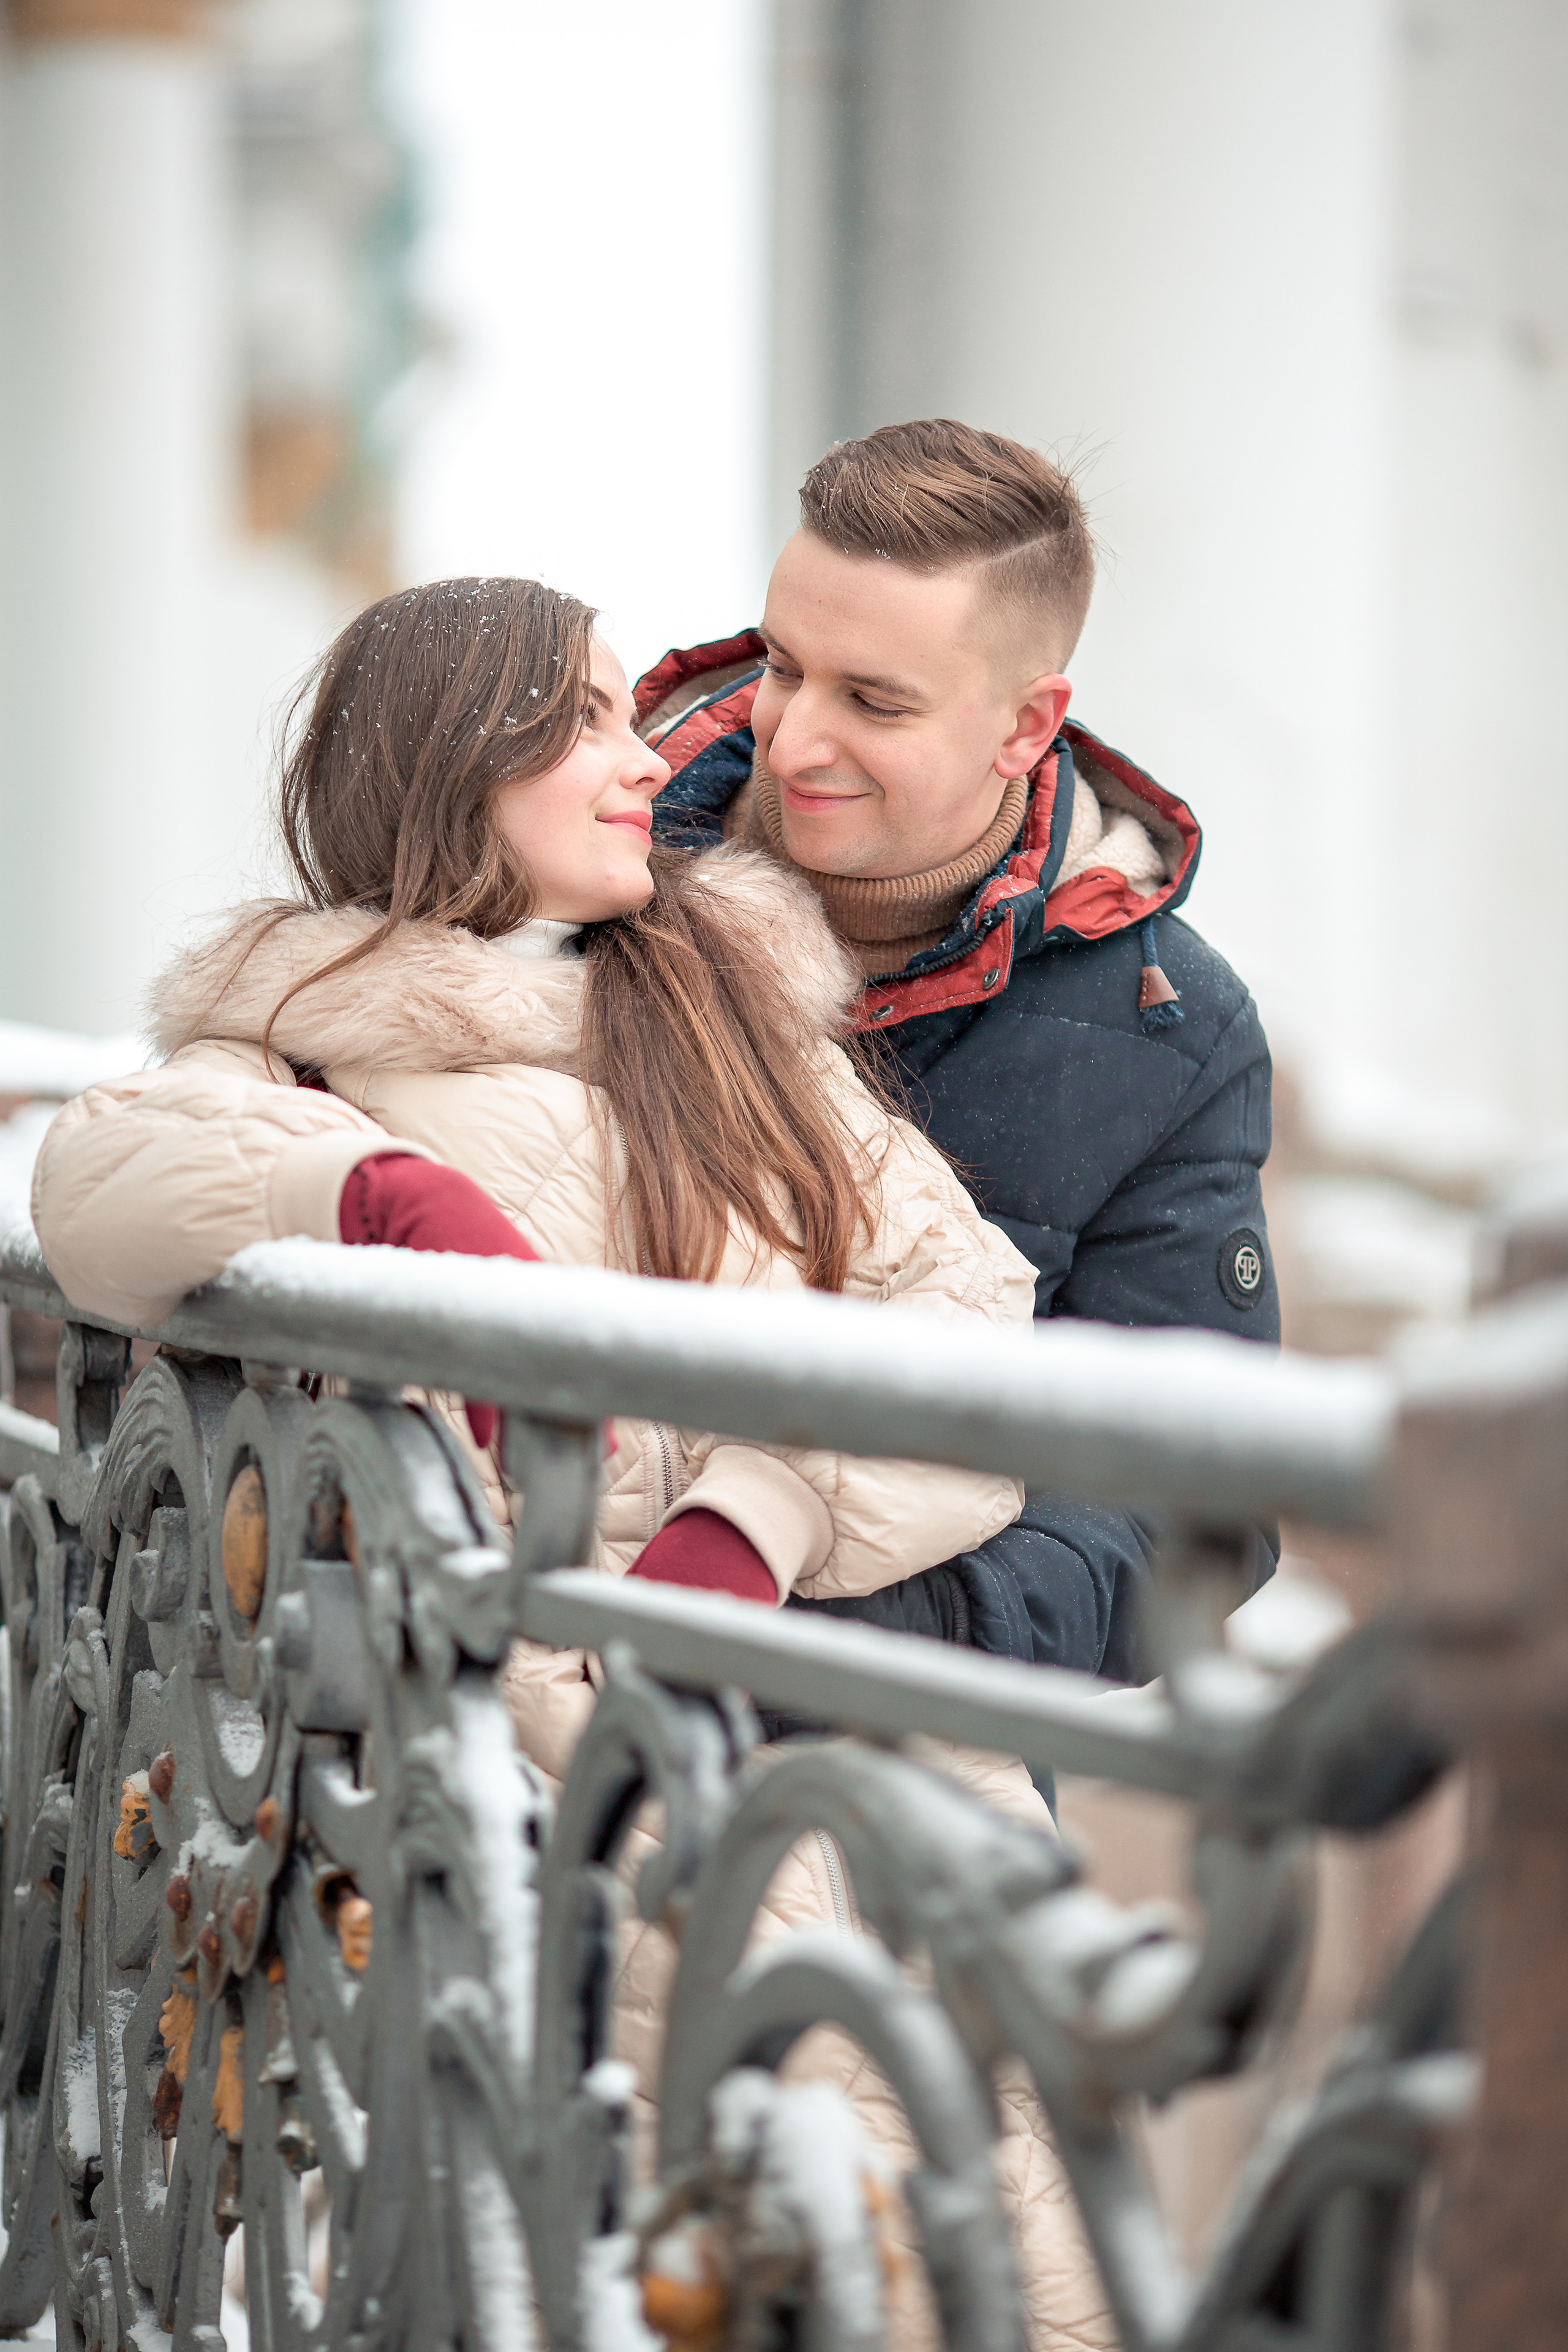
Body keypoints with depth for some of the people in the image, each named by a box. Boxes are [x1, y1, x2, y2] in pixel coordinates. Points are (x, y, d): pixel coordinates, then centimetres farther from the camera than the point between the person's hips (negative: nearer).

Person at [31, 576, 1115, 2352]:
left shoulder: (744, 1013, 22)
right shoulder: (328, 1048, 11)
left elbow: (969, 1311, 10)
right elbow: (112, 1172, -10)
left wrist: (756, 1519, -8)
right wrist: (397, 1190, -29)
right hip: (561, 1703, -4)